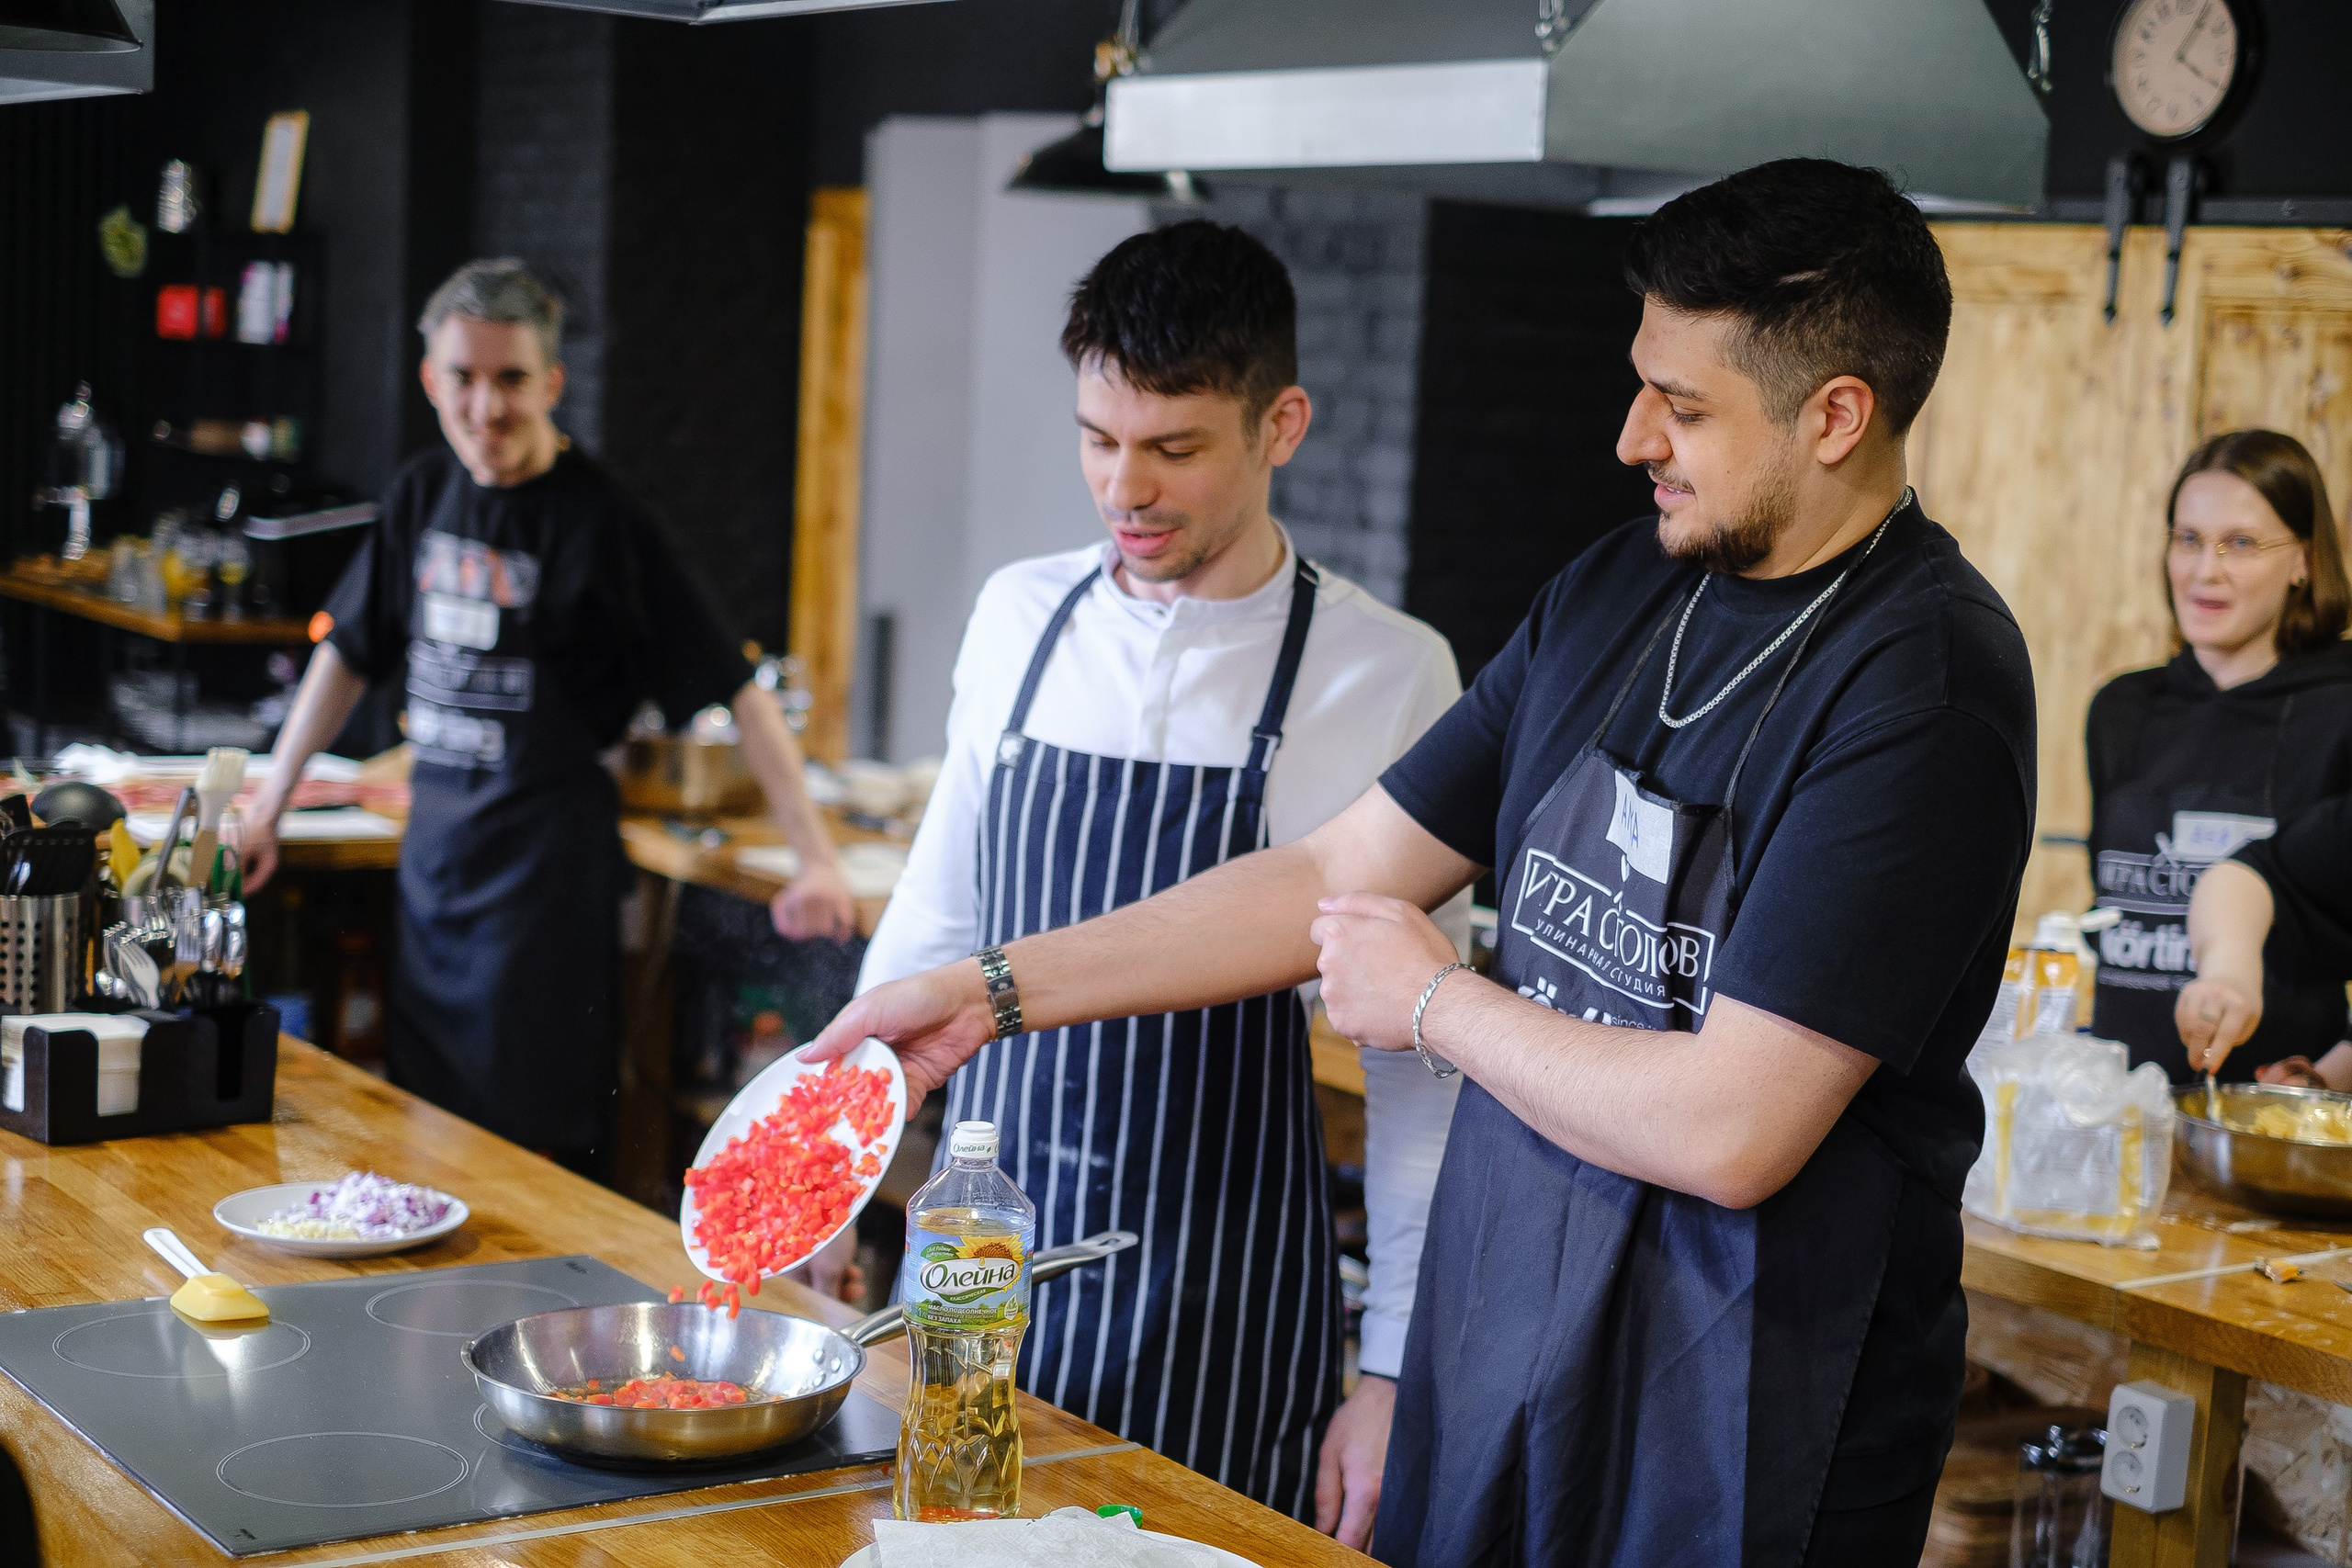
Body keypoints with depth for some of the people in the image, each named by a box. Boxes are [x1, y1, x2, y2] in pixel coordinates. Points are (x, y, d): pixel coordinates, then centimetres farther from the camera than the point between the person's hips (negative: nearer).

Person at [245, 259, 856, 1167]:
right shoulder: (425, 496, 7)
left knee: (526, 1155, -6)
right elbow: (349, 655, 20)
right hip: (431, 853, 6)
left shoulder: (601, 524, -12)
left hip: (549, 864, -6)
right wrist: (267, 811, 21)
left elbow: (734, 692, -14)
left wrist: (818, 863, -21)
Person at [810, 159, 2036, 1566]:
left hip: (1736, 1453, -6)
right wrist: (990, 992, 4)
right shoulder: (1618, 589, 5)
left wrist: (1434, 1001, -10)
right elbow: (1340, 876, 8)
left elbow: (1730, 1130, -25)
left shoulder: (1928, 686, -20)